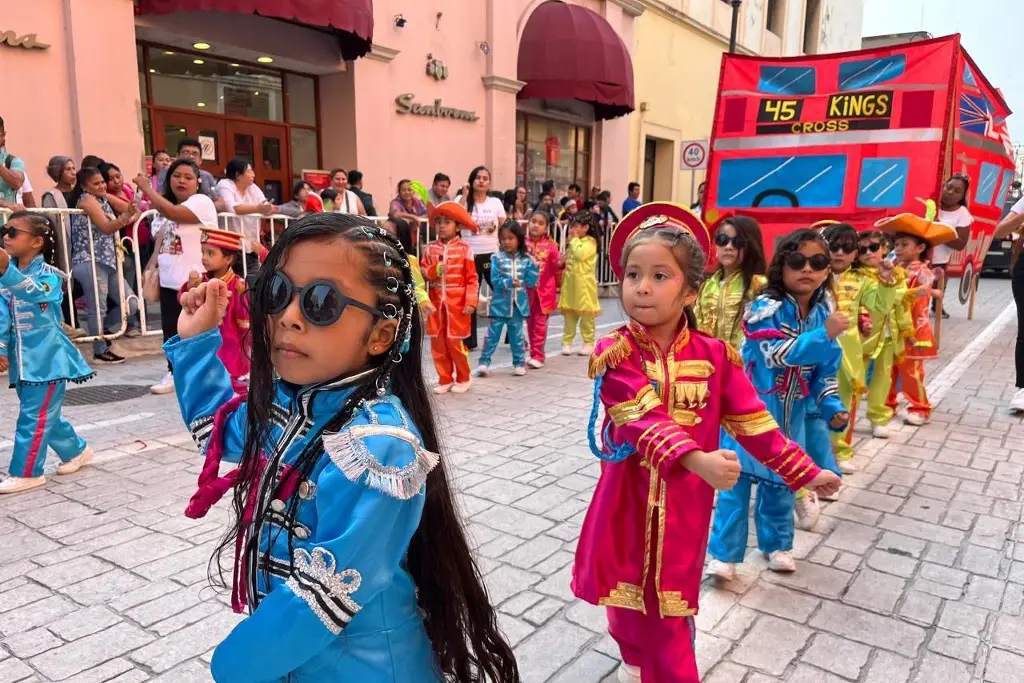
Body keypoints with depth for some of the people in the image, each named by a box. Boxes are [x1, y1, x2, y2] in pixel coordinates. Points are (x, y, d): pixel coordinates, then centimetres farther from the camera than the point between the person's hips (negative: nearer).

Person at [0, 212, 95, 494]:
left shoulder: (48, 274, -13)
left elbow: (34, 292, -36)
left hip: (48, 359, -7)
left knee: (33, 417, -4)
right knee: (44, 414, 16)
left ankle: (26, 472, 7)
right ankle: (76, 451, 33)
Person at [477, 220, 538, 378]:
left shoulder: (526, 259, 1)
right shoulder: (497, 258, -5)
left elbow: (531, 282, -1)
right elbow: (495, 280, -11)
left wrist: (534, 266, -13)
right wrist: (509, 283, -25)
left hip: (518, 304, 2)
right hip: (500, 304, -2)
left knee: (516, 335, 11)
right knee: (492, 334, 2)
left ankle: (519, 363, 21)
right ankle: (484, 362, 9)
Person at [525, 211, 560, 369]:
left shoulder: (550, 245, -5)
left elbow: (556, 268, 2)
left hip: (545, 290, -2)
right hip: (527, 290, 2)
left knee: (540, 323, 1)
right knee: (530, 323, 10)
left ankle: (537, 356, 5)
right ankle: (535, 354, 21)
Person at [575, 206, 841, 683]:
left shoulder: (713, 355, -7)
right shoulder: (615, 352, -15)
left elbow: (754, 422, 1)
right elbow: (644, 420, -29)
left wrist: (803, 472, 3)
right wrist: (697, 459, -44)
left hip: (685, 502, 0)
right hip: (629, 497, 0)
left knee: (673, 601, 8)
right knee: (627, 589, 18)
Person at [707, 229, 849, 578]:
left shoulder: (823, 313, 1)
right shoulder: (766, 307, -17)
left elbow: (825, 371, 9)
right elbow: (777, 354, -28)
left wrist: (832, 407, -1)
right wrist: (824, 336, -31)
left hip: (790, 416, 5)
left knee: (782, 481, 16)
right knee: (737, 479, -4)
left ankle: (776, 544, 36)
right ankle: (724, 553, 7)